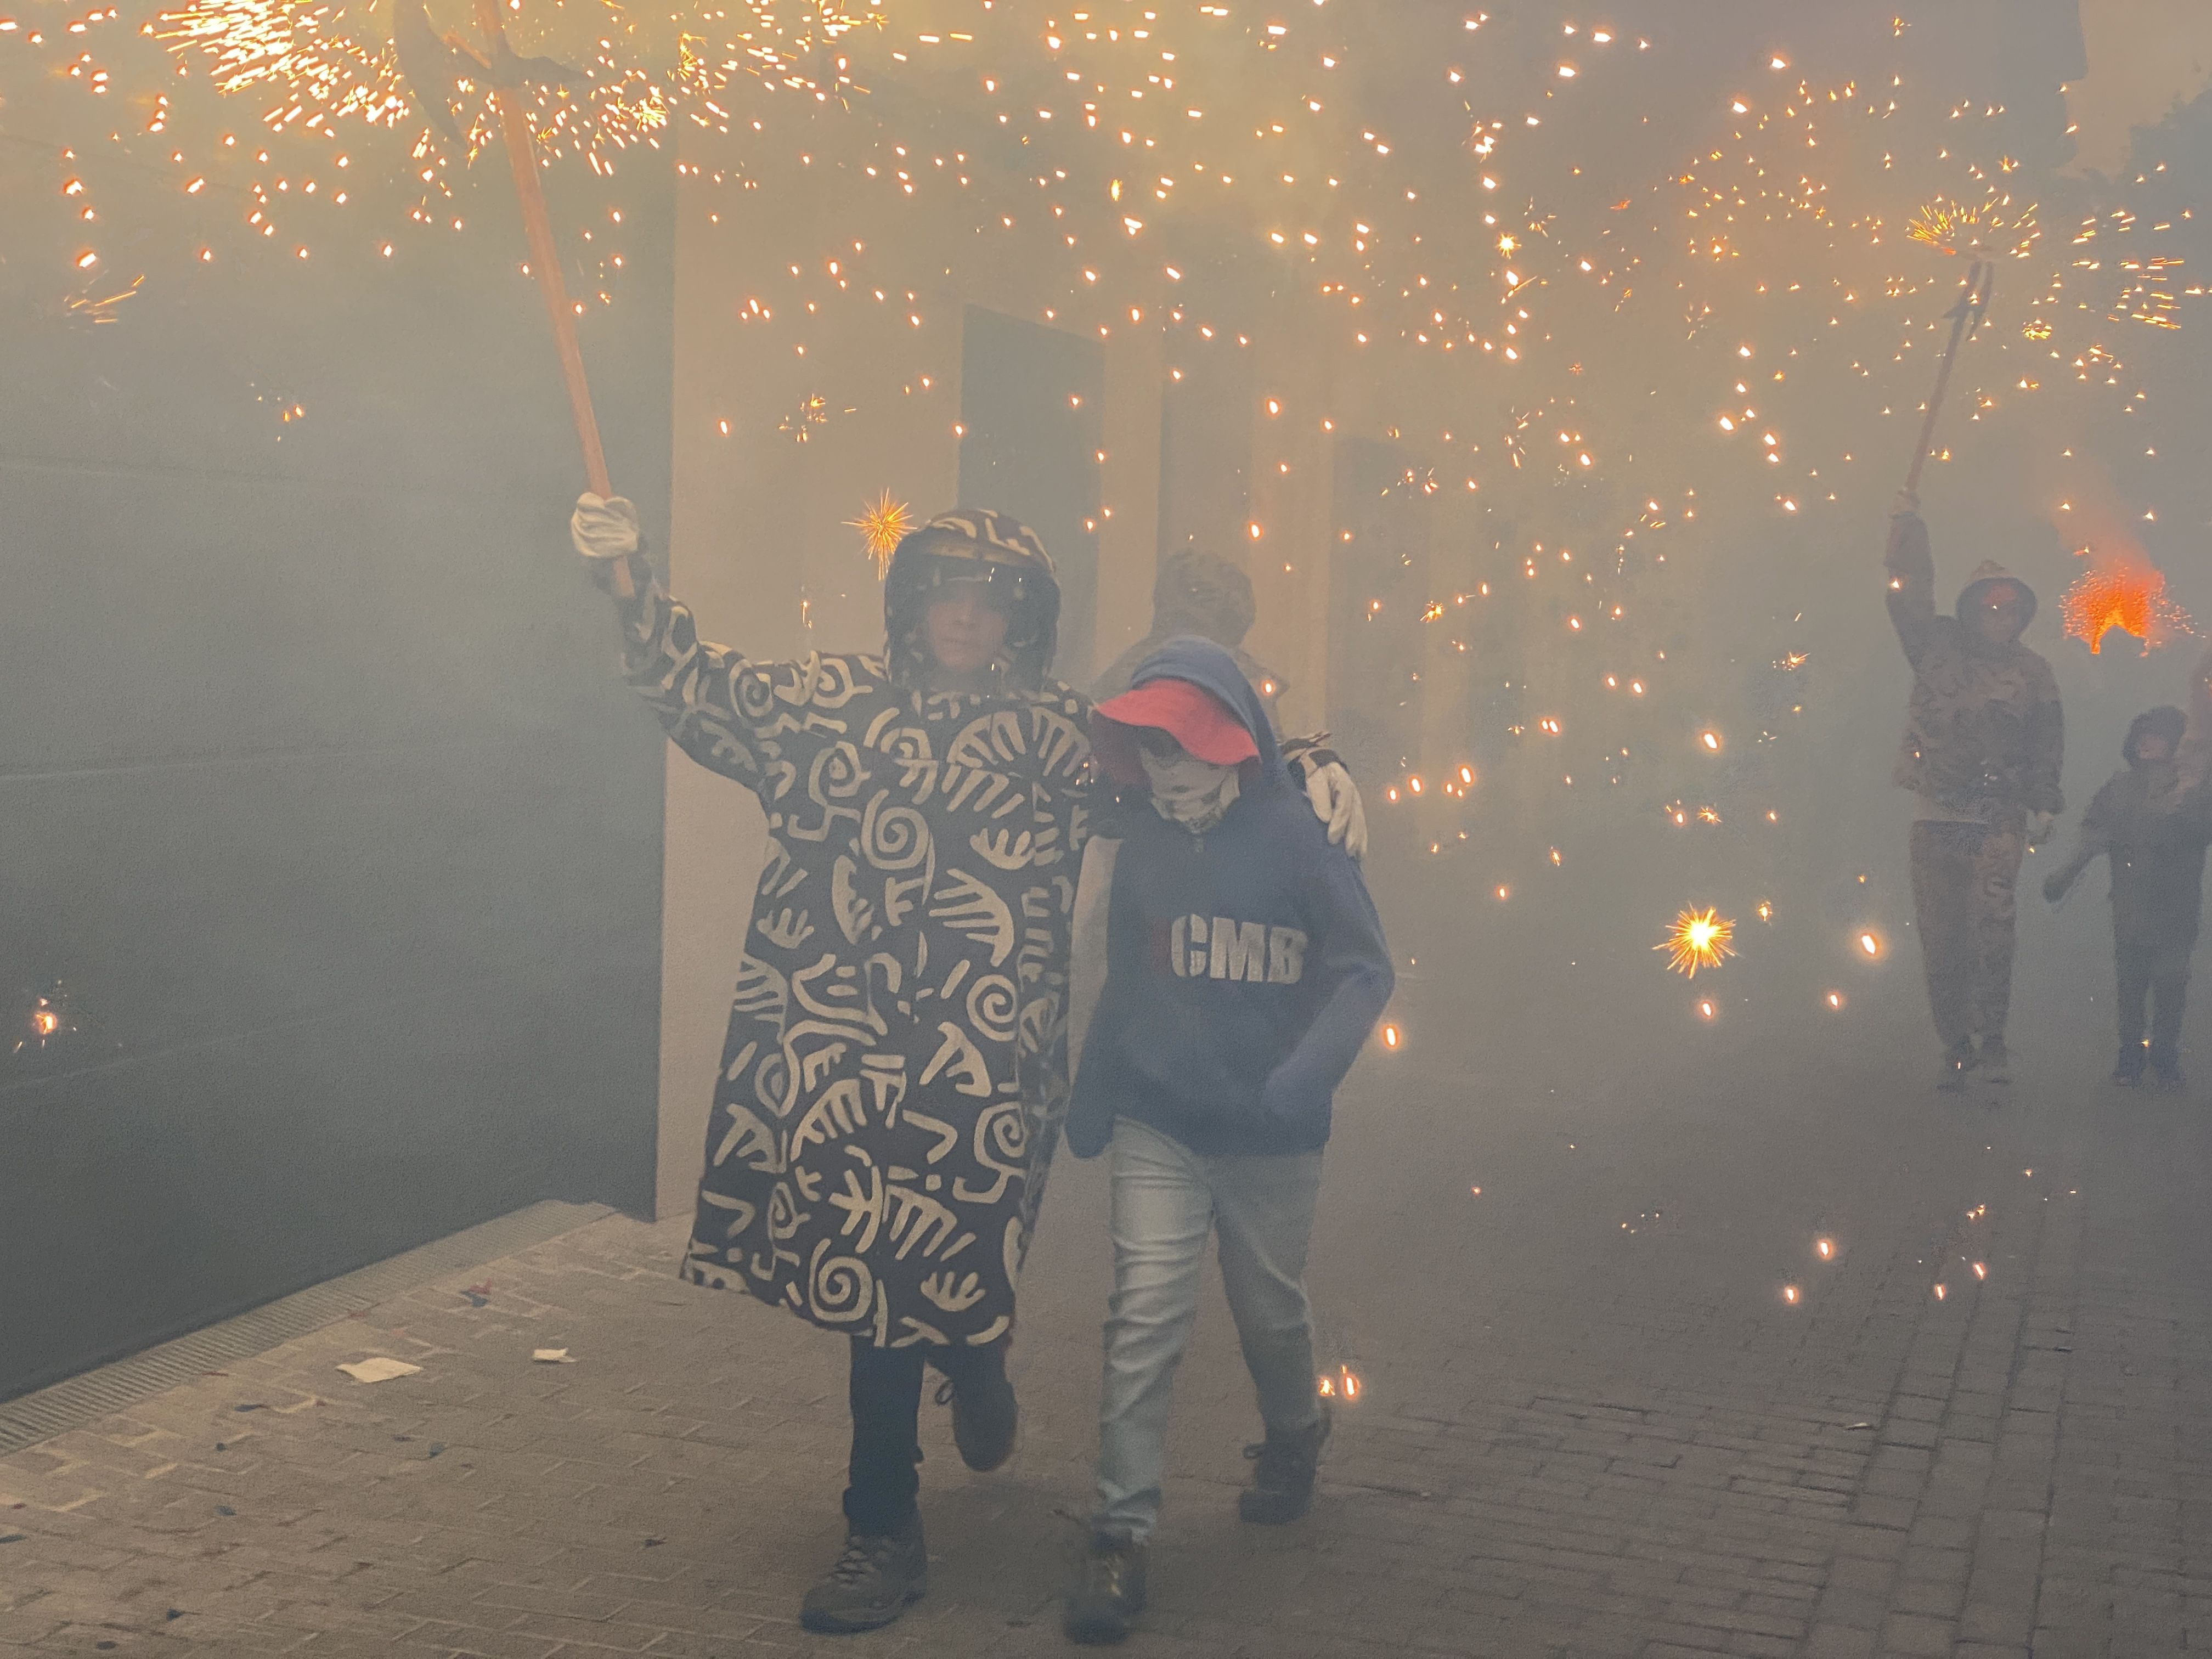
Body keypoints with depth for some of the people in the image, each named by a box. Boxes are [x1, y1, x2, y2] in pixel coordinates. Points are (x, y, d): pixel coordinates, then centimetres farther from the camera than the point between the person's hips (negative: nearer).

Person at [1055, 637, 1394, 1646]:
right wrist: (1089, 1100, 14)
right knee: (1145, 1316, -8)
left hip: (1269, 1136, -1)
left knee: (1272, 1313, 17)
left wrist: (1306, 1073, -24)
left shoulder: (1297, 834, -11)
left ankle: (1293, 1444, 46)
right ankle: (1122, 1535, -3)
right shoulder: (1141, 843, 0)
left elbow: (1365, 969, -10)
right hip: (1156, 1128, 1)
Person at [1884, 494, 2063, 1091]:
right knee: (1939, 939, 1)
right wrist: (1908, 525, 1)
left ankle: (1993, 1041, -15)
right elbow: (1909, 596, 3)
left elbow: (2049, 743, 10)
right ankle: (1956, 1047, 13)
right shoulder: (1938, 648, 8)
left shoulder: (2032, 671, 9)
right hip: (1937, 817, 1)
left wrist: (2043, 803, 1)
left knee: (1991, 920, -21)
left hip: (2000, 819, -1)